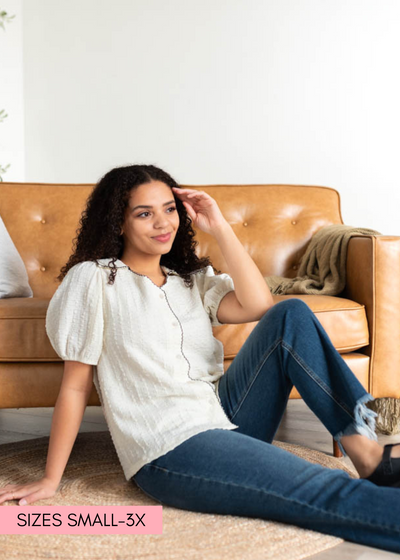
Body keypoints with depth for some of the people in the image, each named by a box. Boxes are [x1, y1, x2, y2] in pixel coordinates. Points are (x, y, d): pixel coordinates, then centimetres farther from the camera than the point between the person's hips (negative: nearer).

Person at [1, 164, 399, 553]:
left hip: (225, 418, 7)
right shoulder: (94, 278, -2)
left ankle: (364, 448, -12)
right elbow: (75, 385, -3)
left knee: (290, 315, -11)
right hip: (171, 451, -7)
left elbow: (257, 306, -3)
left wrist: (219, 227, -2)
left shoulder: (193, 279, 16)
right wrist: (50, 481, -3)